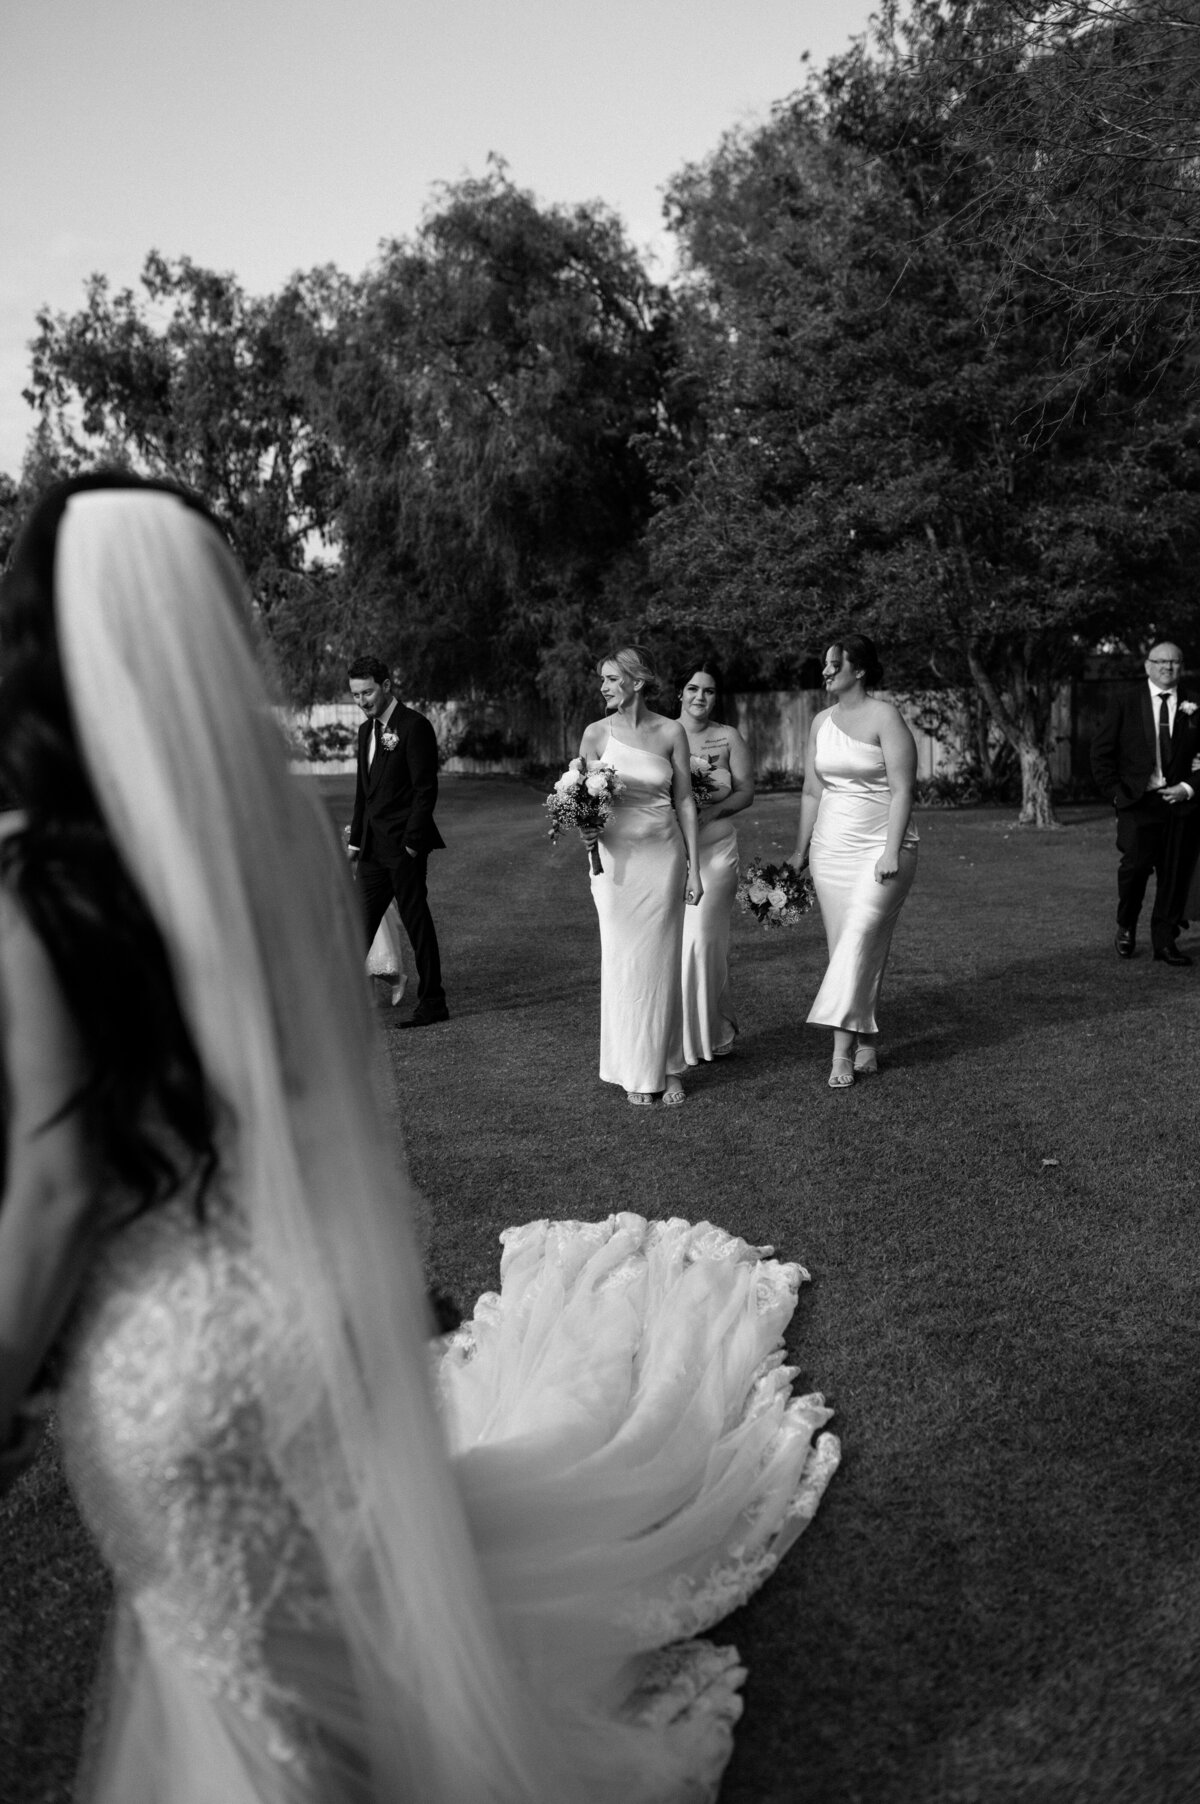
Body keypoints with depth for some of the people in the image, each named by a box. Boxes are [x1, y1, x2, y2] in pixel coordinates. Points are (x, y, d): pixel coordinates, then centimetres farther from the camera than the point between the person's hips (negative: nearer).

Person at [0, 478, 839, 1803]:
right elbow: (339, 1053, 1)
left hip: (170, 1339, -5)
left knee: (241, 1639, 21)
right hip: (314, 1279, 5)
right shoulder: (284, 812, -11)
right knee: (362, 1558, 32)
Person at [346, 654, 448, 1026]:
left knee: (416, 922, 0)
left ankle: (432, 1004, 9)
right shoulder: (366, 730, 16)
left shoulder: (414, 726, -9)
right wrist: (356, 839, 15)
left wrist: (412, 841, -17)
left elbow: (426, 789, -13)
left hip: (404, 845, -8)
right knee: (361, 925, 7)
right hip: (374, 847, 8)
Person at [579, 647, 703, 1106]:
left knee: (662, 963, 5)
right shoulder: (596, 733, 1)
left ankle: (668, 1069, 17)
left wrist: (694, 868, 1)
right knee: (623, 962, 4)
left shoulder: (671, 732, 0)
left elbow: (684, 800, 3)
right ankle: (636, 1073, 16)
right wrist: (586, 827, -16)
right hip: (615, 857, 0)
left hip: (662, 857, 0)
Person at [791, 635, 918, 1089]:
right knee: (845, 949, 5)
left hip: (880, 847, -6)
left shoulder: (884, 716, -7)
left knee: (860, 939, -15)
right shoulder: (820, 722, 11)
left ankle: (843, 1050, -14)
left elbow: (902, 790, -12)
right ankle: (867, 1044, 14)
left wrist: (892, 851, -19)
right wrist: (801, 850, 15)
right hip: (831, 848, 6)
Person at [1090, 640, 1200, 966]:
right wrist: (1116, 791, -4)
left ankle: (1165, 942, 14)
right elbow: (1102, 751, 5)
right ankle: (1125, 928, 13)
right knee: (1136, 865, -12)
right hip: (1138, 801, -2)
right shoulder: (1125, 702, 5)